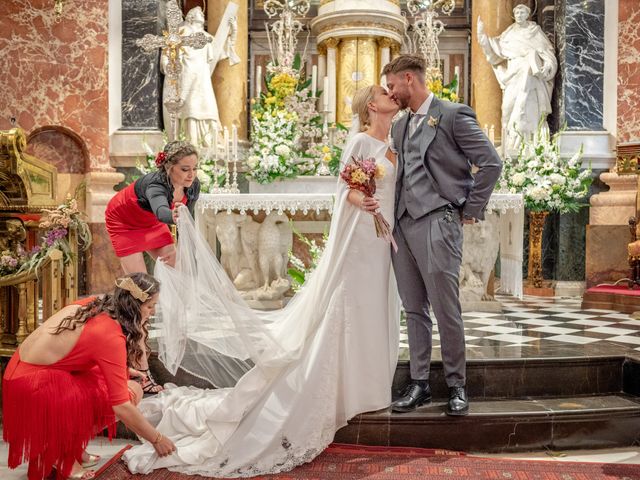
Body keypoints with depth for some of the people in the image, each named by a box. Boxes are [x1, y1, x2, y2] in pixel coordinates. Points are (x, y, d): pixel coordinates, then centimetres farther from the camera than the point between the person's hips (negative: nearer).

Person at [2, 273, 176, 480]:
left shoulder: (95, 304, 1)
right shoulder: (110, 335, -22)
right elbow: (121, 406, -20)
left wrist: (120, 370, 17)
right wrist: (157, 439, -9)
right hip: (31, 388, -9)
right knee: (131, 393, -12)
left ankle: (70, 448, 11)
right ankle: (62, 455, 0)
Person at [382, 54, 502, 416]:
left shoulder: (454, 115, -3)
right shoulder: (400, 126, 19)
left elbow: (491, 163, -6)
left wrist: (470, 209, -6)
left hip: (437, 223, -7)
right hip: (403, 224, 7)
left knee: (446, 309, -3)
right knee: (414, 310, 9)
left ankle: (457, 385, 12)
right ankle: (420, 384, 17)